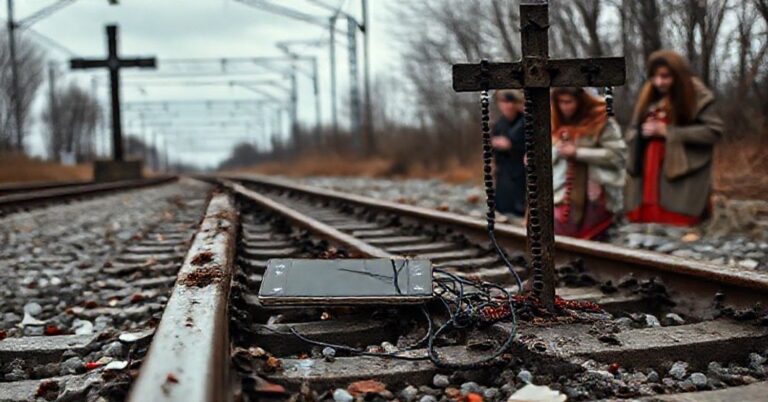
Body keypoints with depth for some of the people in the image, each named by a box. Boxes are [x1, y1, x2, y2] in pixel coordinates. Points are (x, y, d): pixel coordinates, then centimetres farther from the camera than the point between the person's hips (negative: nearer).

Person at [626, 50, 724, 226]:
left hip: (682, 177, -5)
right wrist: (642, 132, -9)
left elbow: (713, 130, -12)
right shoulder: (648, 95, 13)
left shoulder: (697, 95, -4)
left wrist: (668, 132, -14)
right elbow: (632, 133, 16)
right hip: (647, 176, 5)